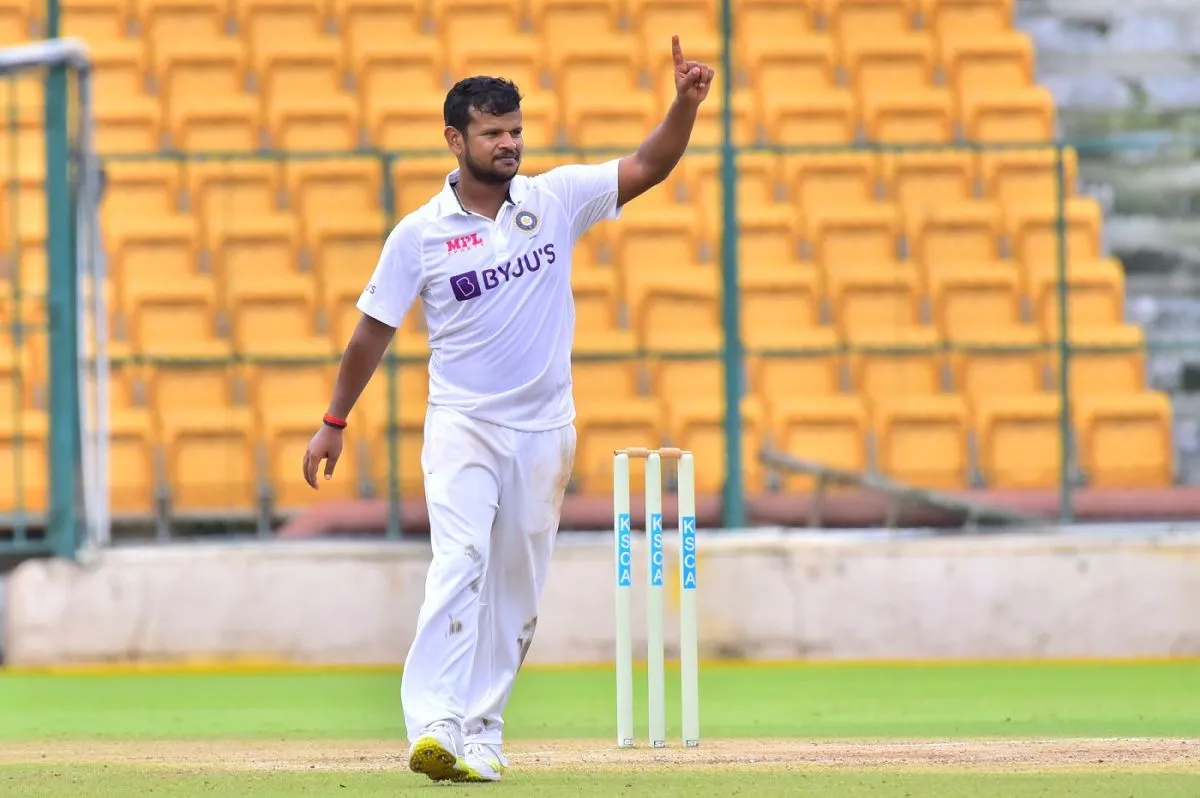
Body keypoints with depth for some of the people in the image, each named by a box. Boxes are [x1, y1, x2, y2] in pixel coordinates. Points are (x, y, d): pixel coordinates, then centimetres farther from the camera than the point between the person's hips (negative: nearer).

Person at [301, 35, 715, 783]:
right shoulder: (420, 234, -5)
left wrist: (686, 102, -21)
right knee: (461, 561, -21)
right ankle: (434, 724, -29)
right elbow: (374, 330, 3)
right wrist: (334, 424, 7)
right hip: (462, 425, -3)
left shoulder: (555, 200, 1)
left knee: (517, 588, 6)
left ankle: (482, 732, 15)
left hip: (544, 431, 3)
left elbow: (649, 168, -4)